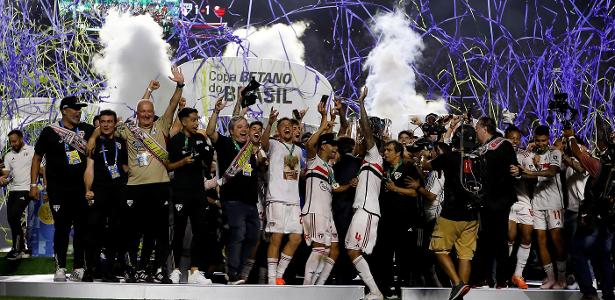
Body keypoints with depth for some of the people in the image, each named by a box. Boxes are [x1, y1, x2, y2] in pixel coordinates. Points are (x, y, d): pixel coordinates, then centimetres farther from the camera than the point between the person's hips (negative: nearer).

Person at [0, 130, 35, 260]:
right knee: (11, 219, 5)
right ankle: (23, 248, 17)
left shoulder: (32, 151, -1)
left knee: (13, 217, -15)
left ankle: (17, 249, -5)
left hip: (25, 190, -7)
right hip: (13, 190, 7)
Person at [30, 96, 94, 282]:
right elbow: (37, 158, 4)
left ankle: (79, 267, 11)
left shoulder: (87, 130, 7)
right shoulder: (50, 132, 0)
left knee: (82, 228, 3)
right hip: (58, 189, -3)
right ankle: (60, 268, 7)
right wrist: (33, 184, -2)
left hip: (81, 188, 3)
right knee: (62, 228, -2)